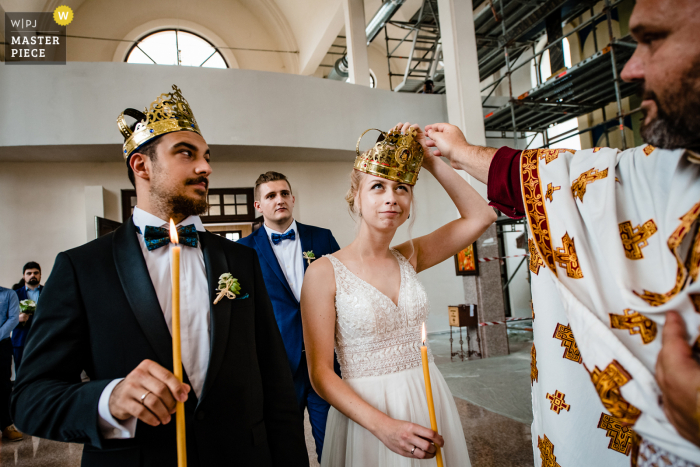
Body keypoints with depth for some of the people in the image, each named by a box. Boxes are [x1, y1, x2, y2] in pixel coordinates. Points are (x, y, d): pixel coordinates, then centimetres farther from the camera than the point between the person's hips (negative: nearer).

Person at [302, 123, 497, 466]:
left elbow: (481, 216, -3)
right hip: (365, 416, -4)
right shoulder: (324, 272, -13)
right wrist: (384, 426, -23)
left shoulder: (409, 257, 0)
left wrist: (431, 160, -9)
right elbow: (321, 374, -13)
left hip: (431, 404, 5)